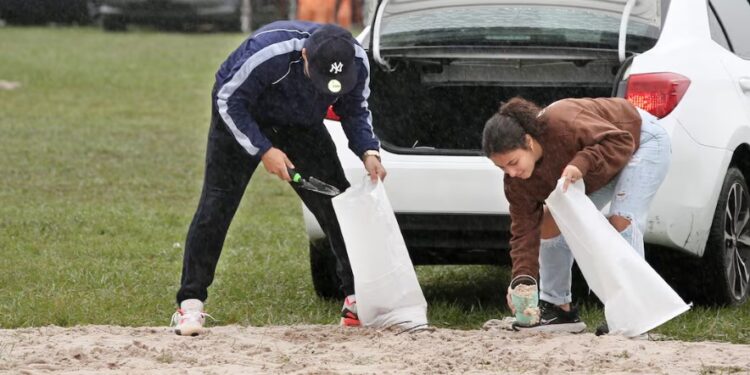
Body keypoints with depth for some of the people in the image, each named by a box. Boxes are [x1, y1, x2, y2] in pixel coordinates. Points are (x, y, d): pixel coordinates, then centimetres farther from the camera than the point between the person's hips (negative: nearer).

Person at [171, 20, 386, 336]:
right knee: (216, 205, -13)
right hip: (241, 119, -4)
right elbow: (229, 101, -26)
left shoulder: (357, 62, -25)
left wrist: (367, 152, -22)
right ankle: (190, 304, -9)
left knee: (337, 204, -3)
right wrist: (264, 150, -32)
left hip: (300, 125, 4)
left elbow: (355, 110, -5)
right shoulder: (267, 52, -40)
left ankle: (357, 298, 6)